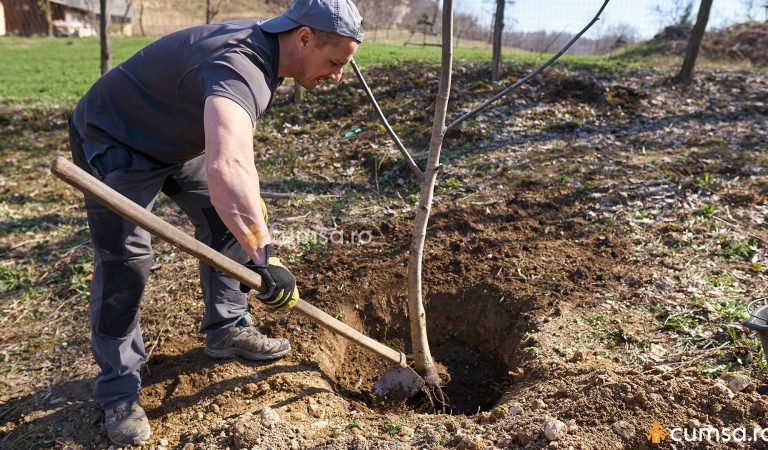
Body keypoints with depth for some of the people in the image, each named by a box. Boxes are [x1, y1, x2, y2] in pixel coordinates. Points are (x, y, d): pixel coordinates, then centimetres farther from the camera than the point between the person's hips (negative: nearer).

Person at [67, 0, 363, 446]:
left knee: (227, 221, 7)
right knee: (125, 260, -11)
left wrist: (251, 195, 9)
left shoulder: (260, 47, -6)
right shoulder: (239, 66, -38)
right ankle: (118, 389, 4)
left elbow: (237, 143, 12)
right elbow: (225, 170, -56)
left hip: (179, 139, 9)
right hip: (114, 142, -9)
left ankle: (227, 329, 21)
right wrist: (265, 258, -51)